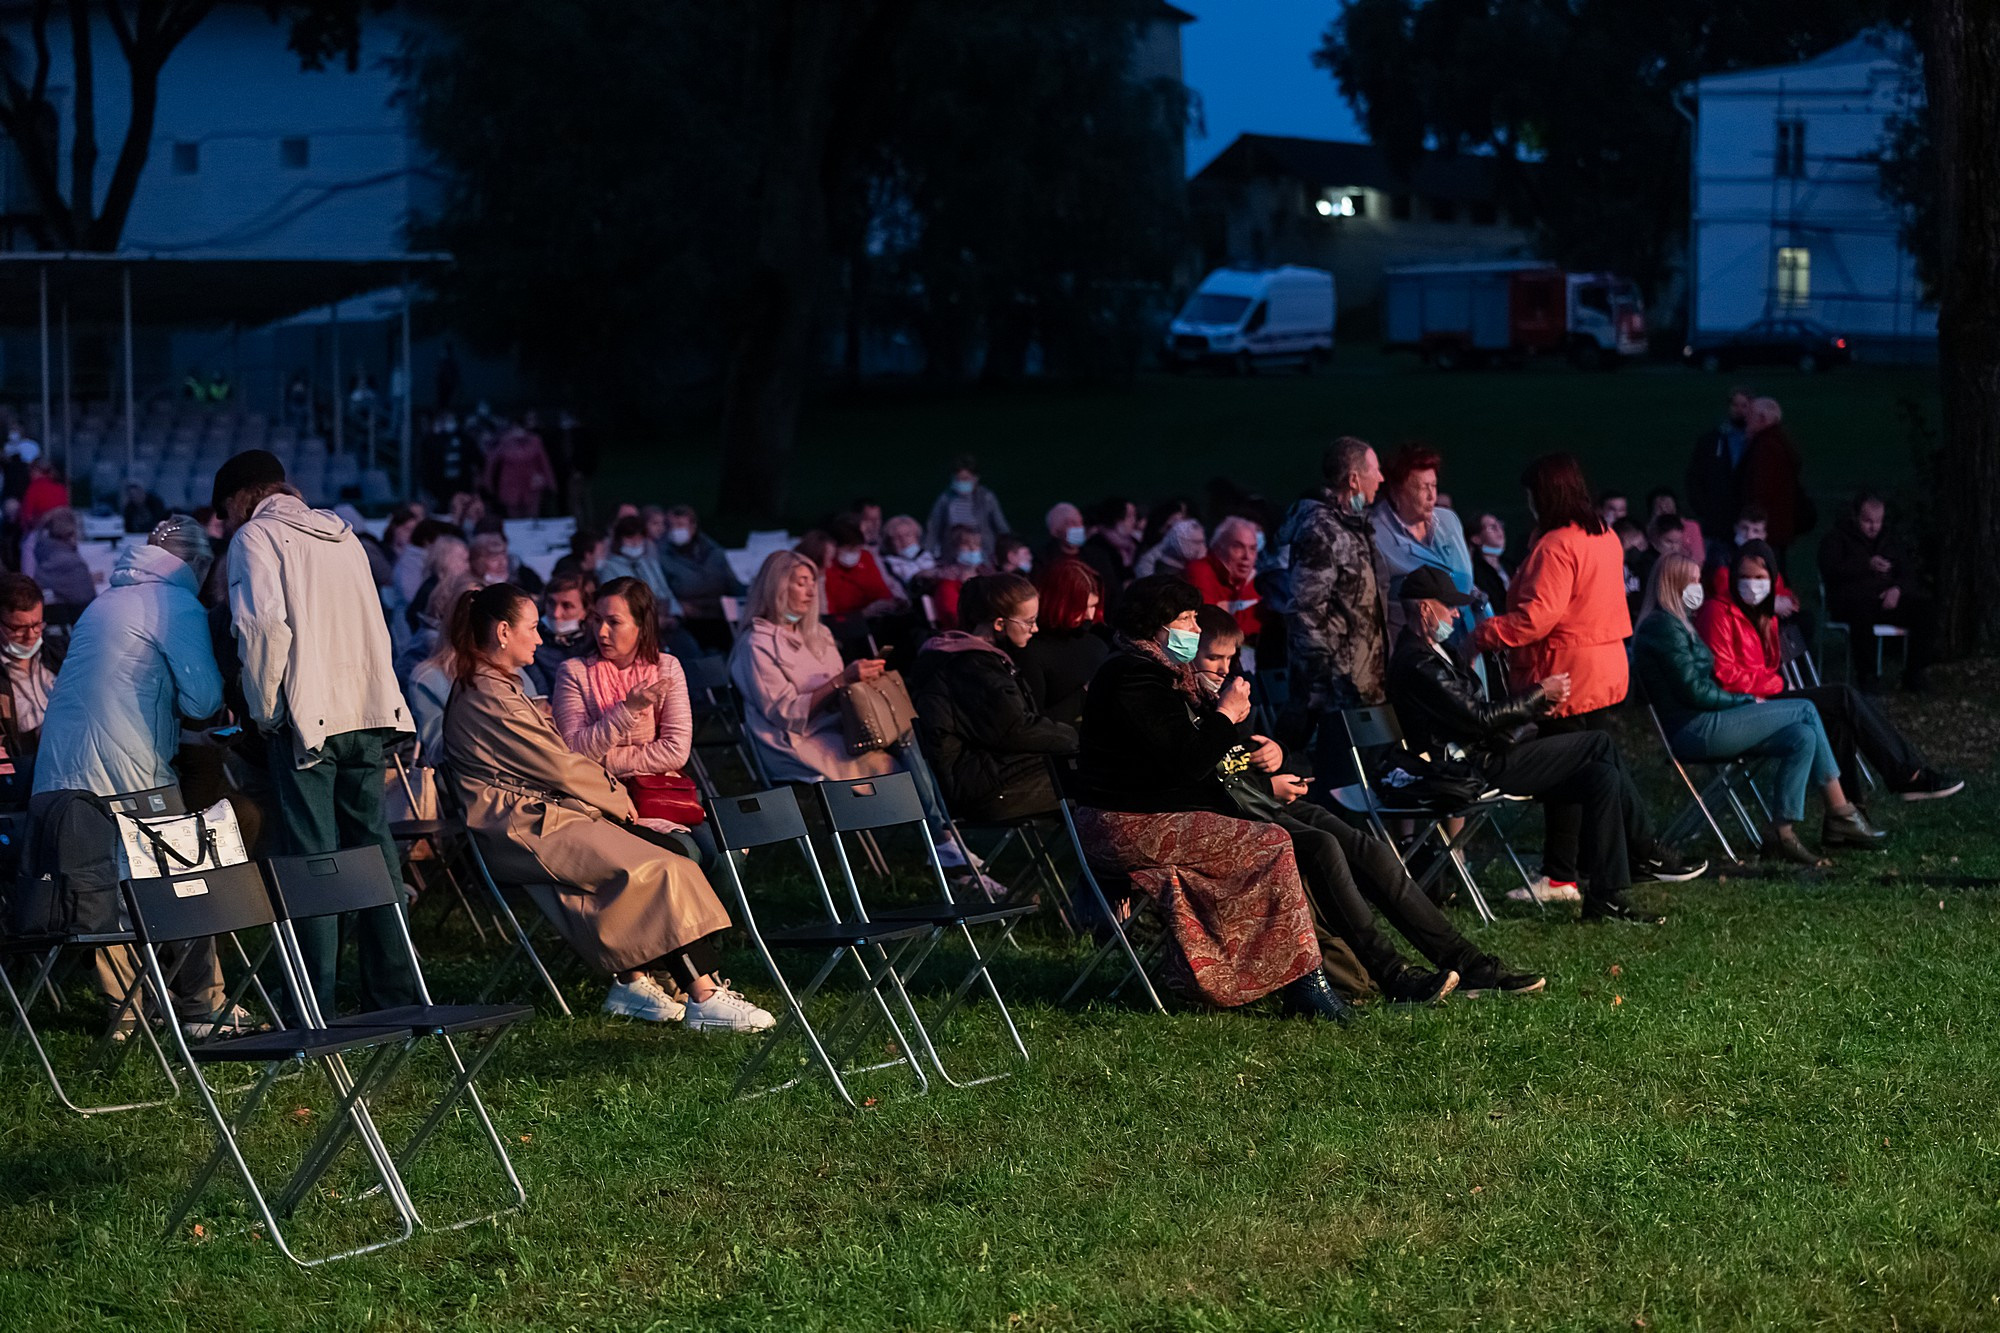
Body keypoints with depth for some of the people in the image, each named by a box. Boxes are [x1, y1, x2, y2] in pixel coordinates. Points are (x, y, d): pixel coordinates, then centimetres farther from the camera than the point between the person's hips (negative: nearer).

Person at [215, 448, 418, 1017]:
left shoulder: (256, 535, 0)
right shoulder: (341, 534, 20)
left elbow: (264, 622, -15)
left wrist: (264, 709, -7)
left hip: (308, 718, -6)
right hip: (370, 711, 6)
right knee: (373, 848, 10)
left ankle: (317, 1009, -6)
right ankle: (393, 997, 12)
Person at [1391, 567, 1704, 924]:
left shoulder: (1428, 653, 18)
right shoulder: (1416, 664, -16)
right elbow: (1477, 718, -20)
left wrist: (1532, 705, 5)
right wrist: (1539, 694, -11)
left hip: (1486, 757, 11)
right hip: (1481, 768, -11)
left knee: (1600, 775, 1)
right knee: (1599, 744, -11)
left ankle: (1606, 896, 1)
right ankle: (1644, 854, -1)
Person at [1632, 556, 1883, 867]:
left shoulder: (1676, 624, 23)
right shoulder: (1663, 627, -10)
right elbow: (1694, 691, -16)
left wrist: (1745, 701, 6)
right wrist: (1748, 701, -7)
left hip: (1704, 727, 10)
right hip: (1695, 731, -10)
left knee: (1803, 736, -6)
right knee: (1805, 711, -11)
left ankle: (1782, 832, -10)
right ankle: (1842, 814, -9)